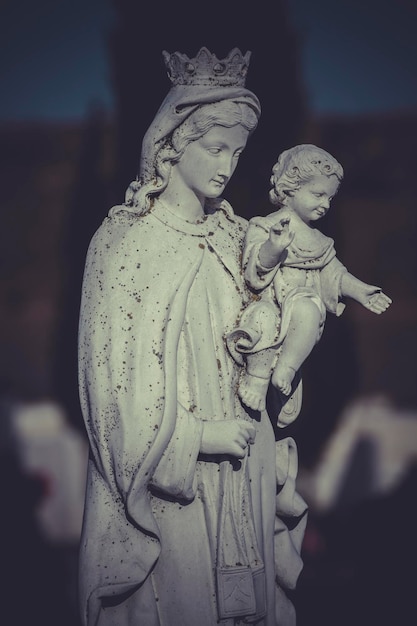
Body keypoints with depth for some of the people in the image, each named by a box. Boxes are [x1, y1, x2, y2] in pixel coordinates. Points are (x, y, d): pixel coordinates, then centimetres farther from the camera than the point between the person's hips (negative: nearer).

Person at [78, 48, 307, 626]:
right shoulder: (126, 240, -10)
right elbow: (114, 373, -11)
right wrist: (196, 437, -15)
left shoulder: (236, 237, 6)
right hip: (163, 465, -5)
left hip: (243, 447, 5)